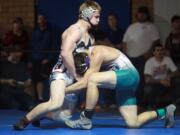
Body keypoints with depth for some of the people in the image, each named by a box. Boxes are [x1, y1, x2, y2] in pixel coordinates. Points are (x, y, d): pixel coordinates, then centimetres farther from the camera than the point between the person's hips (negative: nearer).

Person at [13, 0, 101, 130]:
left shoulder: (90, 37, 18)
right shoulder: (75, 30, -12)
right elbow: (65, 53, -24)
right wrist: (76, 75, -16)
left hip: (73, 76, 9)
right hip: (61, 72, -9)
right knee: (55, 104, -33)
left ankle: (37, 115, 25)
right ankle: (24, 120, -18)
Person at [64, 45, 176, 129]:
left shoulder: (97, 54, -20)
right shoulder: (90, 54, 8)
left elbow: (85, 82, -23)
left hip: (129, 75, -10)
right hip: (125, 80, 10)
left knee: (92, 80, -28)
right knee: (133, 123, 5)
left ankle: (86, 120, -19)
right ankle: (165, 112, 19)